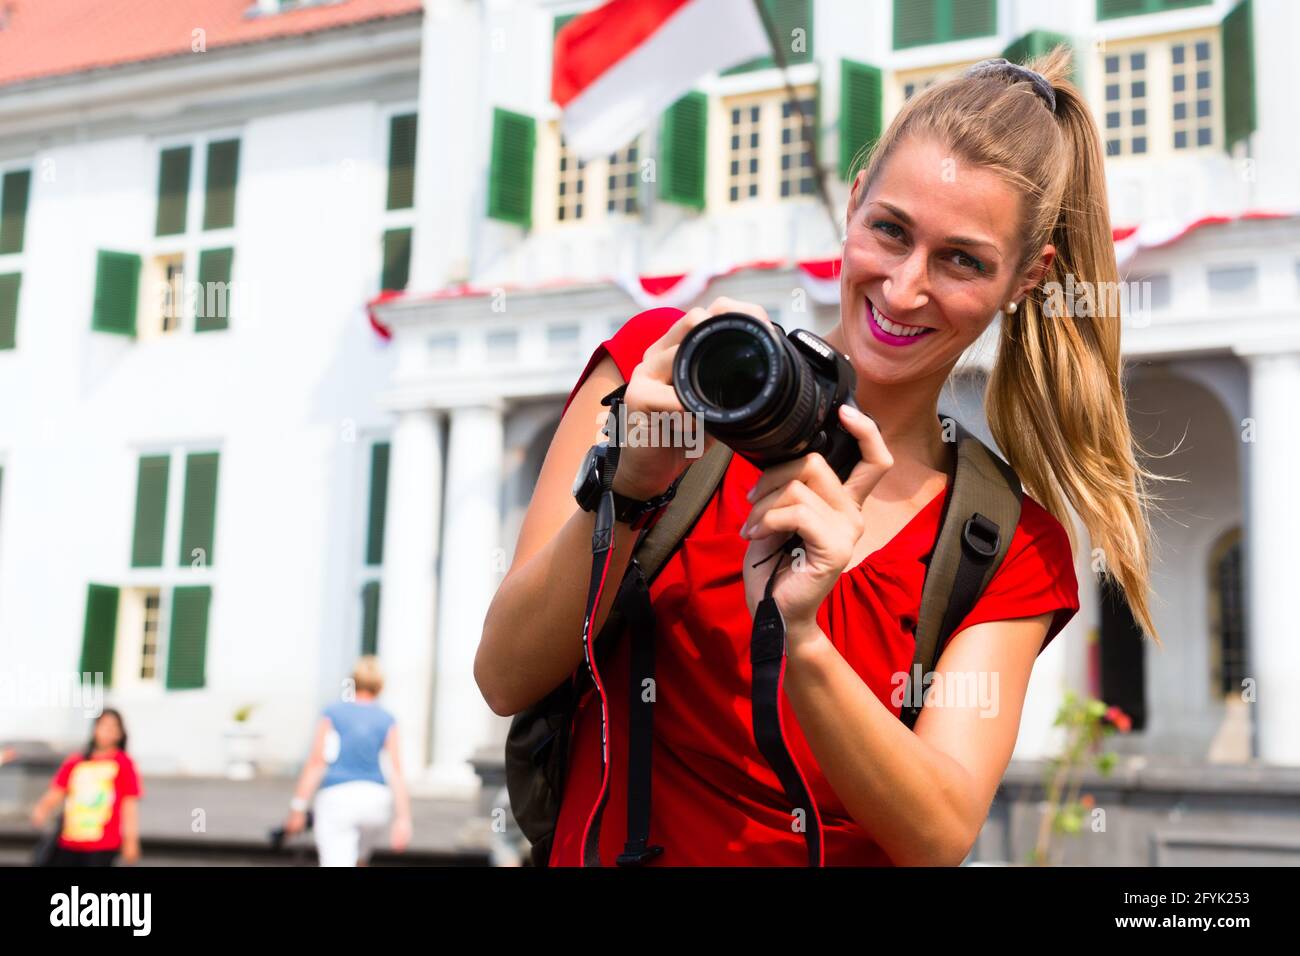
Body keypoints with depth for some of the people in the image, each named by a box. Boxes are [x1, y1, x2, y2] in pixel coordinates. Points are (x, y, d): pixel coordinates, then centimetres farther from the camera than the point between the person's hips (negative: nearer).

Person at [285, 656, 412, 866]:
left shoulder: (332, 713, 6)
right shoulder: (387, 721, 8)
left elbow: (315, 763, -2)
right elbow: (396, 772, -1)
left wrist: (298, 807, -1)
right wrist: (403, 818, -4)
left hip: (336, 797, -3)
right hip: (376, 798, 3)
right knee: (360, 860, 28)